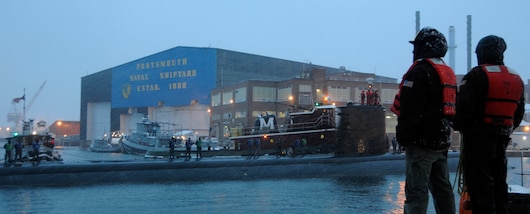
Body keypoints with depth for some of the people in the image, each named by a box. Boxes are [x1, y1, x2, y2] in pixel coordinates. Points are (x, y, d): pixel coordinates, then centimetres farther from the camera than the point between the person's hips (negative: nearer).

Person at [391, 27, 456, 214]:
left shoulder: (420, 71, -13)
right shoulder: (449, 73, 16)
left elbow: (410, 109, -19)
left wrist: (403, 135, -10)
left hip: (422, 140, -9)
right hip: (442, 141, 9)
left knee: (416, 190, -8)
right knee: (442, 187, 15)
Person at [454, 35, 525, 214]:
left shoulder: (478, 75, -12)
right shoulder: (516, 79, 12)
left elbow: (463, 106, -18)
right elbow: (519, 113, 16)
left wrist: (458, 126, -1)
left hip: (478, 138, -7)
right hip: (502, 138, 7)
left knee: (479, 185, -5)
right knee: (498, 182, 16)